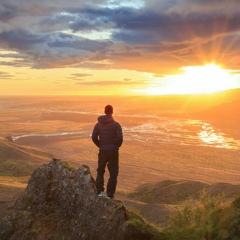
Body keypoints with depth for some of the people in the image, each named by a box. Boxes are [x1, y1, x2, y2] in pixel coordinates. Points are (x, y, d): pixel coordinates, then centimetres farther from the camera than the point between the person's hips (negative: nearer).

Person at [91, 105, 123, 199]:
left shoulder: (98, 124, 1)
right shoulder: (116, 125, -9)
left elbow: (94, 137, -2)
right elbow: (120, 138, -16)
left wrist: (100, 145, 12)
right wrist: (117, 146, 4)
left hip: (102, 151, 3)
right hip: (113, 151, -2)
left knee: (100, 171, 20)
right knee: (113, 173, 7)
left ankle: (100, 191, 14)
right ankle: (110, 195, 6)